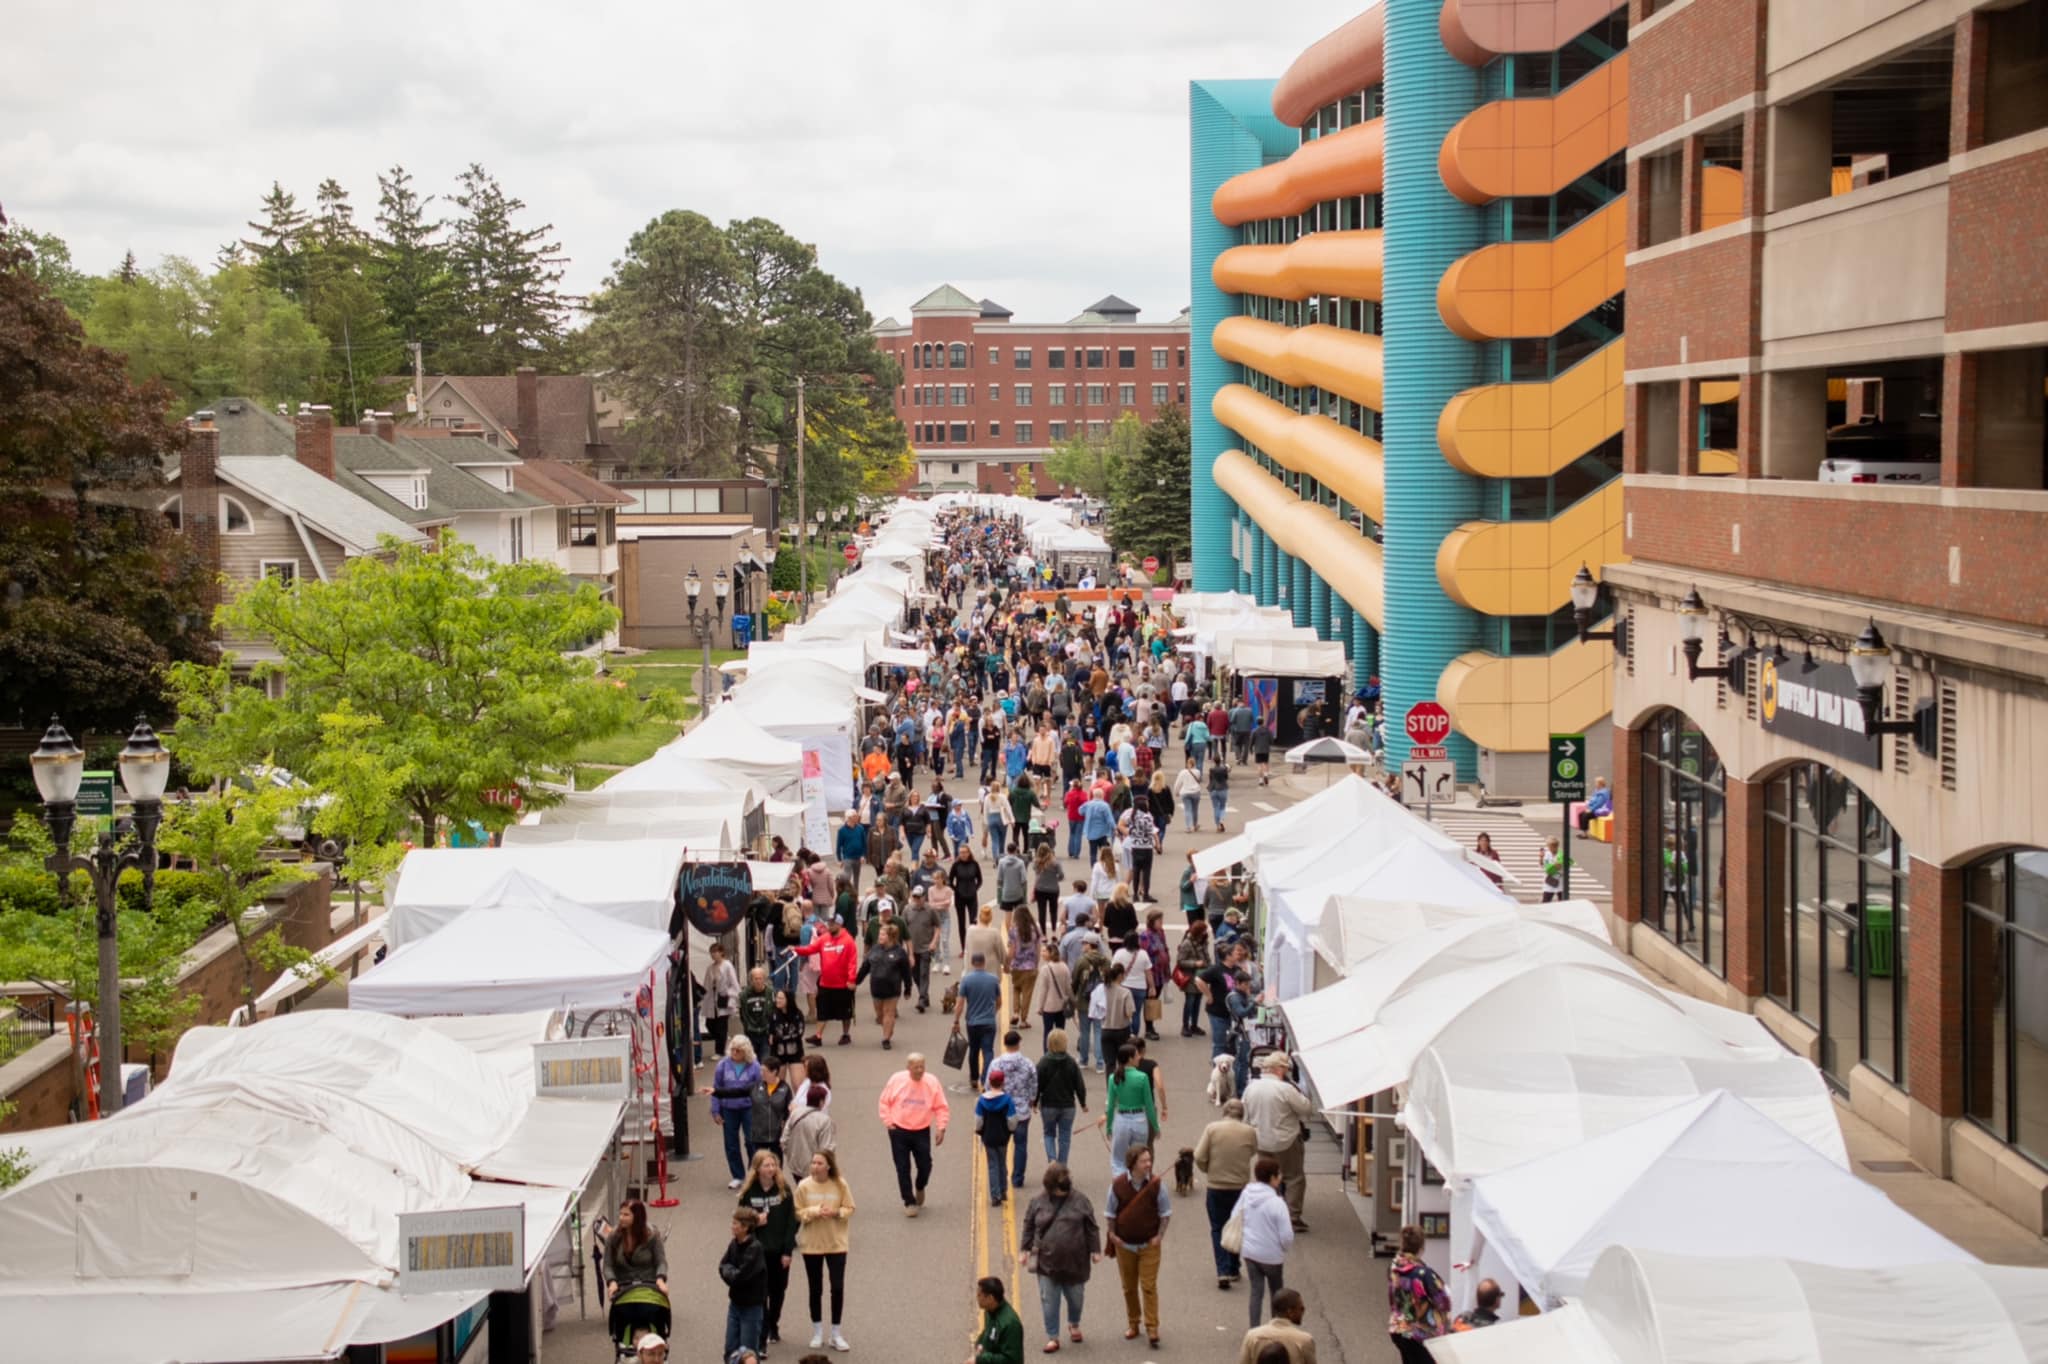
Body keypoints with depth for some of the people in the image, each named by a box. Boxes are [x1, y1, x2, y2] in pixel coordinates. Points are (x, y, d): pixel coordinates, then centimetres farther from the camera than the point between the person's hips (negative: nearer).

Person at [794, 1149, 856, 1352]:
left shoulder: (840, 1184, -8)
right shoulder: (804, 1186, -7)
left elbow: (850, 1210, -2)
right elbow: (797, 1213, -4)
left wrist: (835, 1212, -21)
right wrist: (814, 1212, -21)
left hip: (836, 1243, 0)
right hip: (811, 1244, 0)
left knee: (838, 1288, 0)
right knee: (816, 1289, 10)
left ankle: (836, 1334, 13)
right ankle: (817, 1332, 25)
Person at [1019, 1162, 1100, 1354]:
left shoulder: (1079, 1200, -5)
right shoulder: (1038, 1202, -2)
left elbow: (1092, 1227, -1)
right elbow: (1028, 1227, 8)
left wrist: (1095, 1250, -2)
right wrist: (1024, 1249, 5)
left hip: (1075, 1262, 0)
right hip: (1047, 1262, 0)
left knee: (1076, 1298, 14)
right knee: (1049, 1302, 3)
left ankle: (1074, 1325, 42)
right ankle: (1052, 1337, 14)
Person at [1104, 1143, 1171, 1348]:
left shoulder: (1156, 1185, -10)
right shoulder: (1118, 1184, -9)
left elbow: (1166, 1212, 2)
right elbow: (1110, 1212, 5)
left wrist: (1160, 1235, -4)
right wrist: (1112, 1234, 0)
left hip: (1149, 1244, -1)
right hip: (1125, 1244, 1)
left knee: (1149, 1286, -6)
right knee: (1129, 1287, 11)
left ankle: (1152, 1329, -2)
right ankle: (1133, 1324, 26)